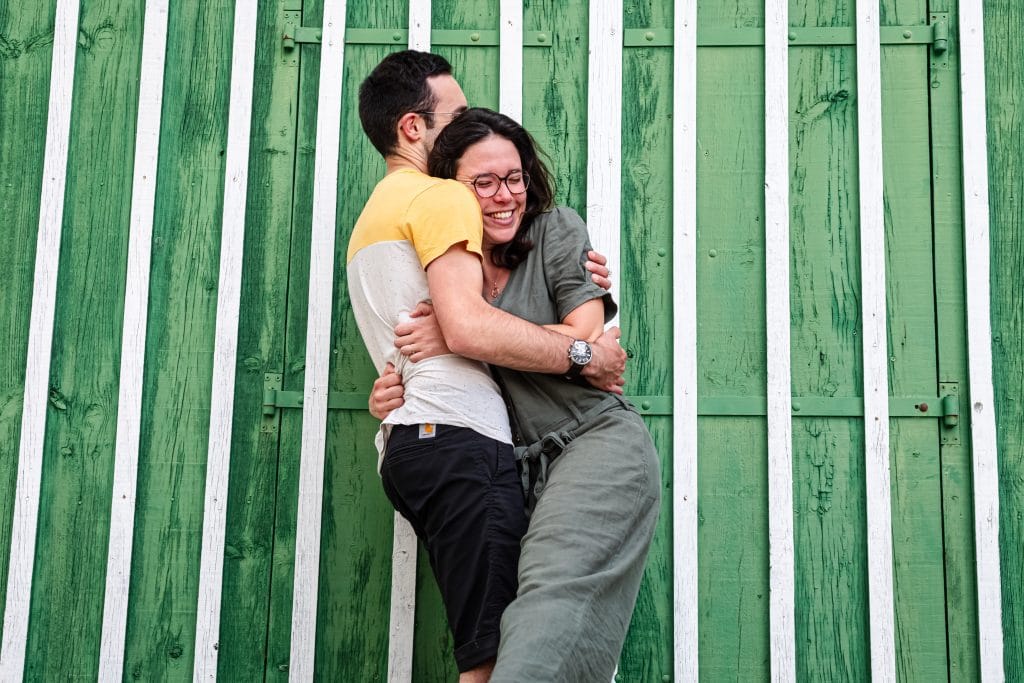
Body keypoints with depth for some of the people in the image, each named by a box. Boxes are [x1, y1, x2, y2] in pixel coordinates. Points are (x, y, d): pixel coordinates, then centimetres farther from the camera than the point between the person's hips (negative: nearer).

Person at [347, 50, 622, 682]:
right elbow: (469, 329, -14)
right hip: (458, 436, -10)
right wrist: (584, 355, -5)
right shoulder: (442, 196, 0)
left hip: (409, 441, 10)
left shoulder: (375, 216, 33)